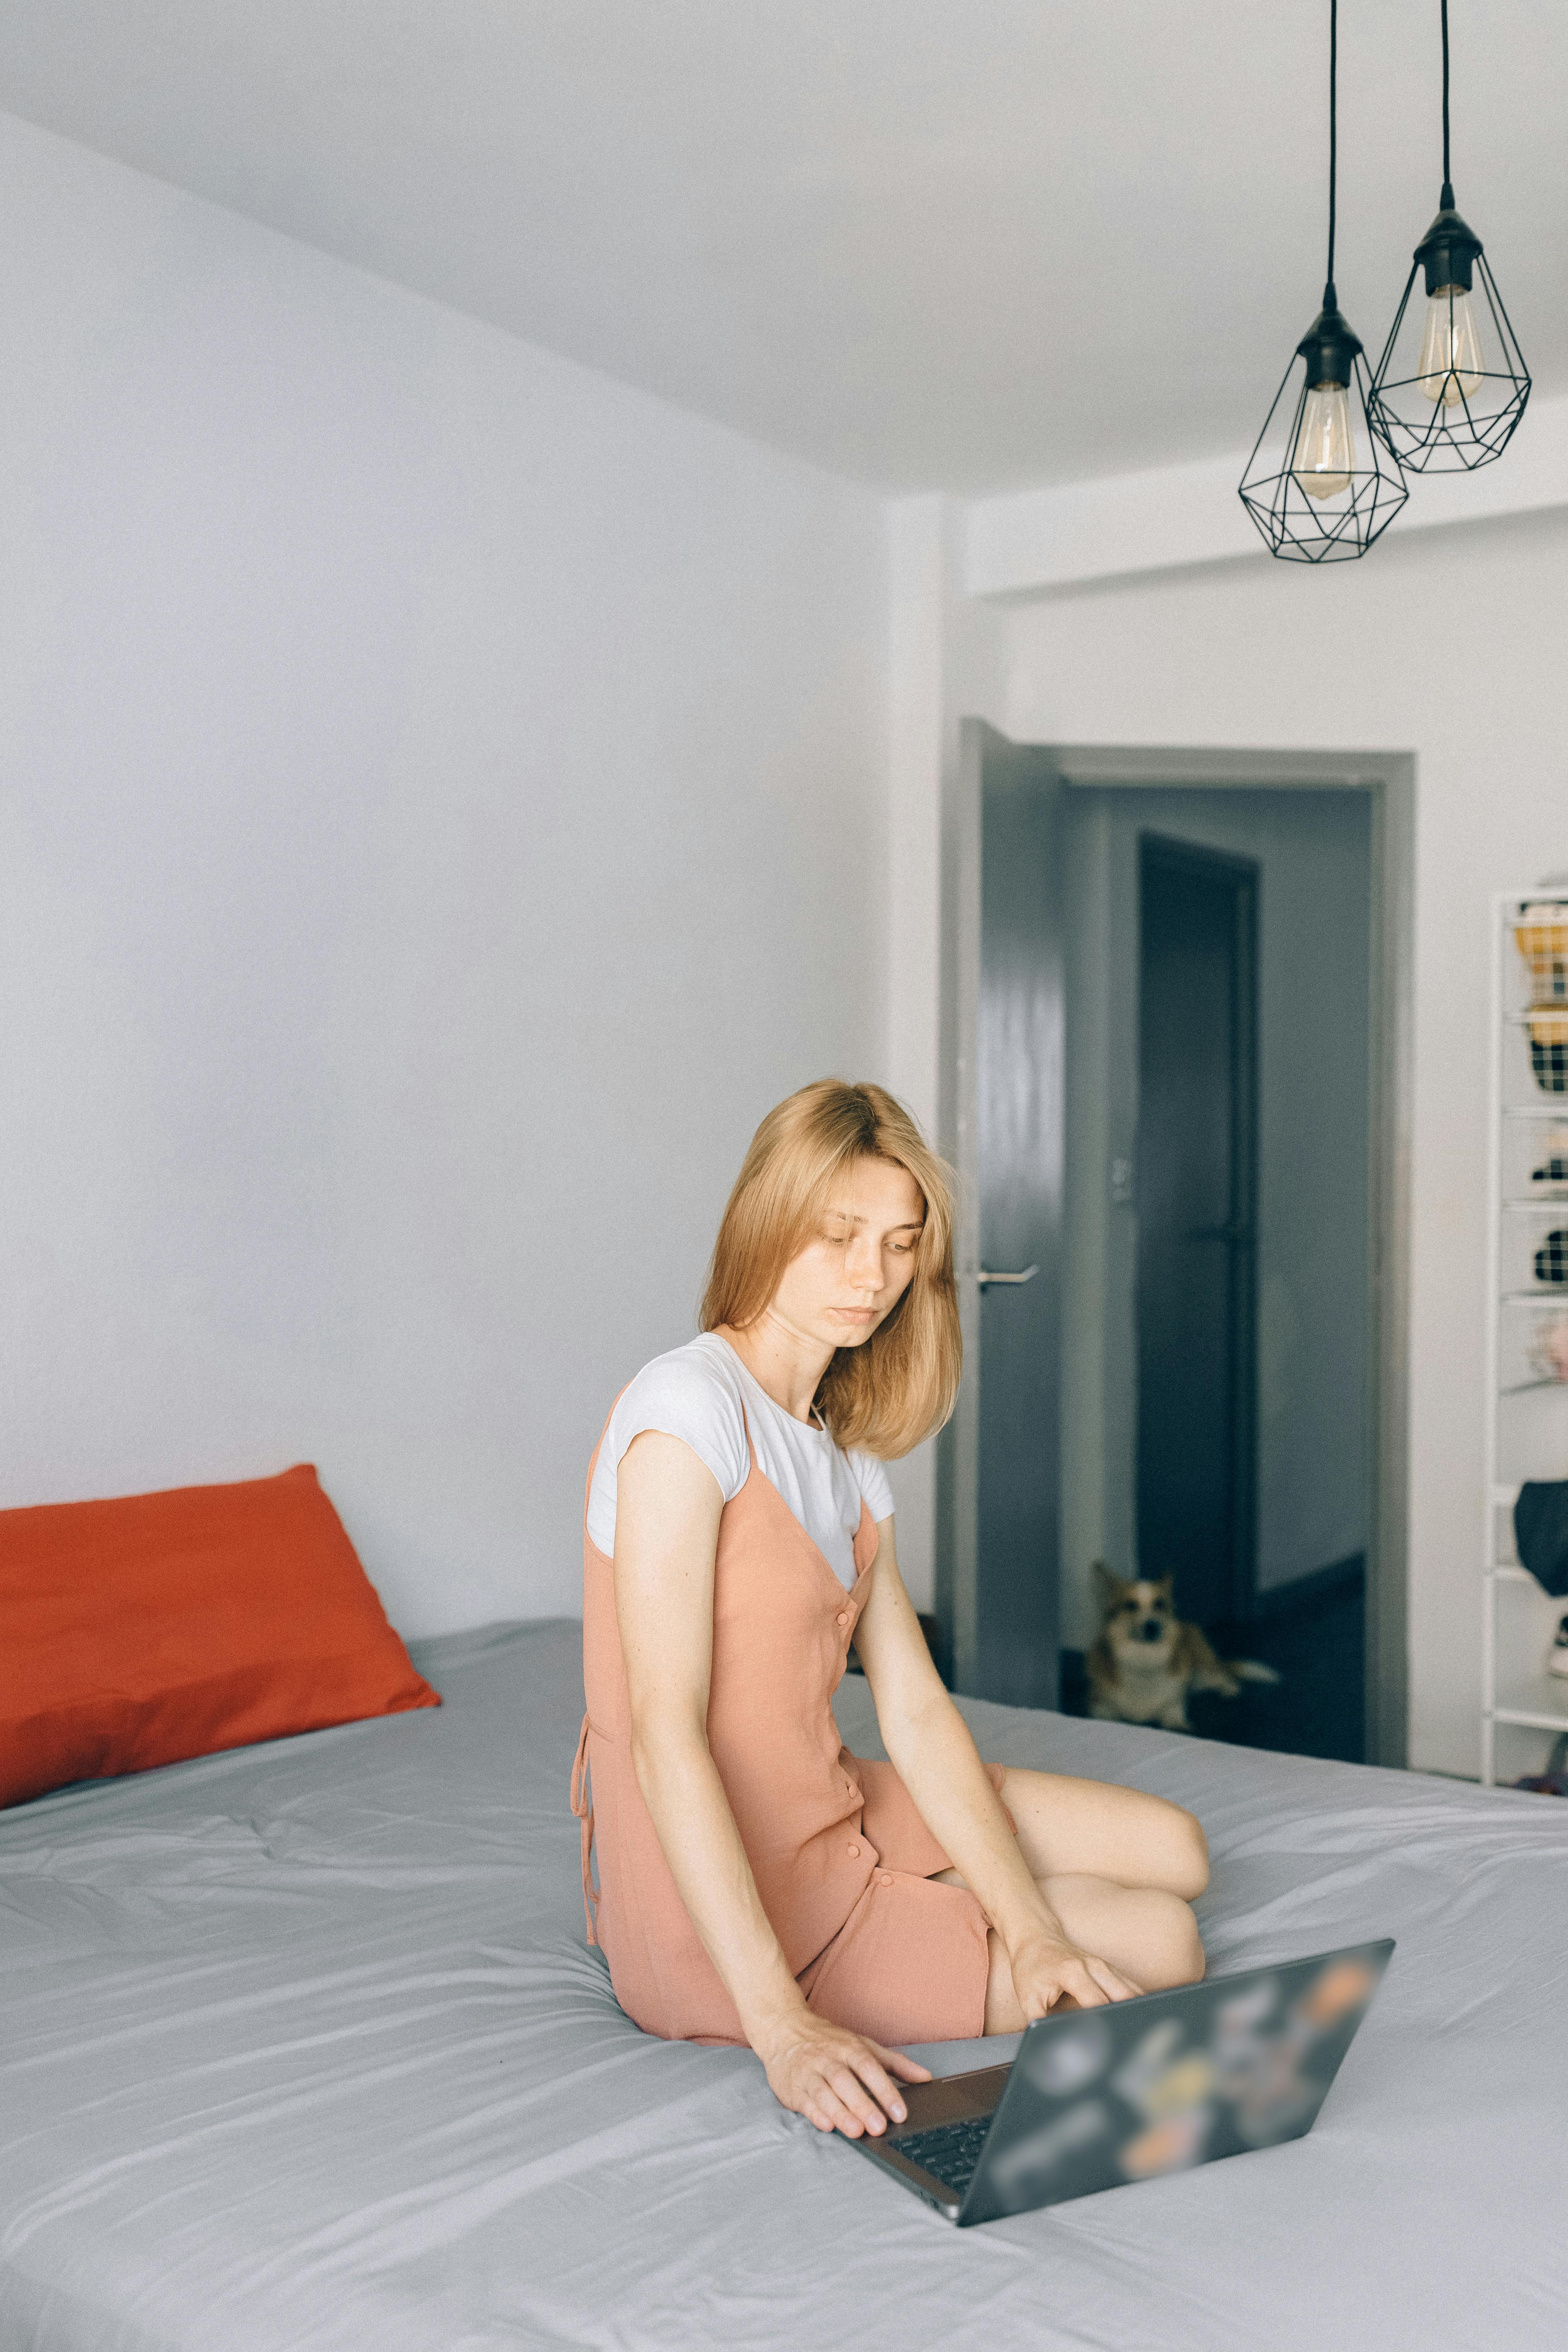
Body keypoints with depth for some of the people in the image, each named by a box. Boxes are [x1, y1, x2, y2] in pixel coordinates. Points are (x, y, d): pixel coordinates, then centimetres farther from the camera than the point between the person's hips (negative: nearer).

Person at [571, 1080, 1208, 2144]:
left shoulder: (849, 1451, 7)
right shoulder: (687, 1406, -22)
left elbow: (917, 1711, 1)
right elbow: (665, 1735, -27)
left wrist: (1032, 1932, -11)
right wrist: (781, 2026, -32)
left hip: (832, 1817, 8)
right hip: (721, 1920, -8)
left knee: (1174, 1851, 14)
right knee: (1161, 1947, 0)